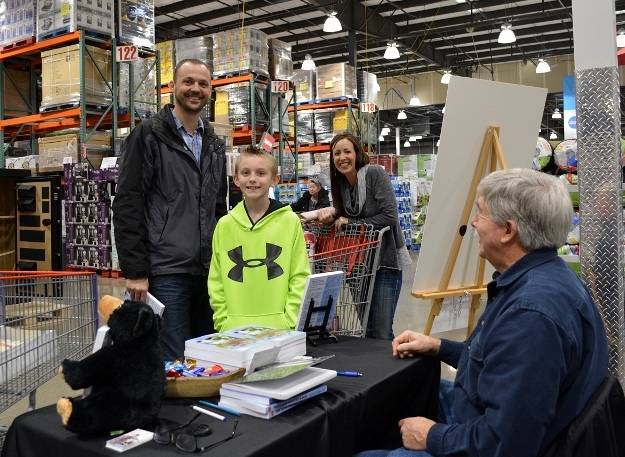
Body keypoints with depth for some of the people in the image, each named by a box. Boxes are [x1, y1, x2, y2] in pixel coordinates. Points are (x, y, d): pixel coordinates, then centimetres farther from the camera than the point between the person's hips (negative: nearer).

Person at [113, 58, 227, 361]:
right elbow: (127, 206, -8)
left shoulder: (214, 145, 16)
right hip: (165, 273, -6)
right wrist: (135, 271, -13)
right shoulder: (148, 135, -3)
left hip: (208, 272, 6)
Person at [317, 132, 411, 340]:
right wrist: (331, 214, -8)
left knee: (381, 333, -6)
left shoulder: (375, 173, -12)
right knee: (368, 330, 15)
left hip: (385, 260, -6)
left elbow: (389, 216, -19)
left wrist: (350, 222, -13)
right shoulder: (340, 183, 8)